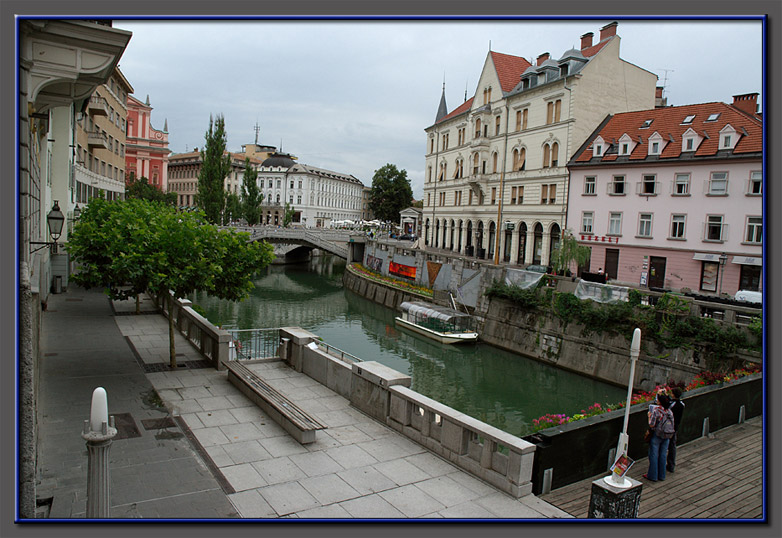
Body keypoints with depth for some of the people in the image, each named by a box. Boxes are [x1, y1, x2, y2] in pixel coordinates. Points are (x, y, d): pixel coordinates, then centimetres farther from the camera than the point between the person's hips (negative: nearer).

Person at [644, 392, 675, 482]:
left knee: (654, 455, 5)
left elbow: (651, 425, -19)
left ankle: (653, 476, 13)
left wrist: (649, 416, -4)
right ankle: (661, 475, 24)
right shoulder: (669, 411, -3)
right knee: (663, 455, 14)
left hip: (656, 435, -5)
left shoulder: (656, 411, -20)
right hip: (666, 436, 5)